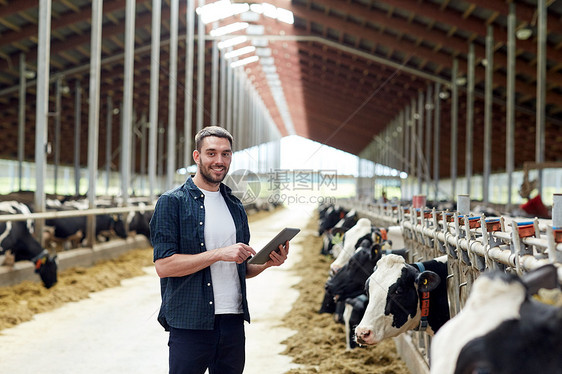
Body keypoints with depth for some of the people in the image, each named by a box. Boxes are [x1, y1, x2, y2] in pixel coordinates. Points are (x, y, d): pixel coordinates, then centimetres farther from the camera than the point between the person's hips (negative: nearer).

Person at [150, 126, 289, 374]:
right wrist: (219, 254, -18)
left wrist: (267, 263, -1)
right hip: (190, 323, -5)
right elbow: (163, 265, -14)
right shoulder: (172, 202, -4)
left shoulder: (235, 206, 14)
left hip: (233, 321, 5)